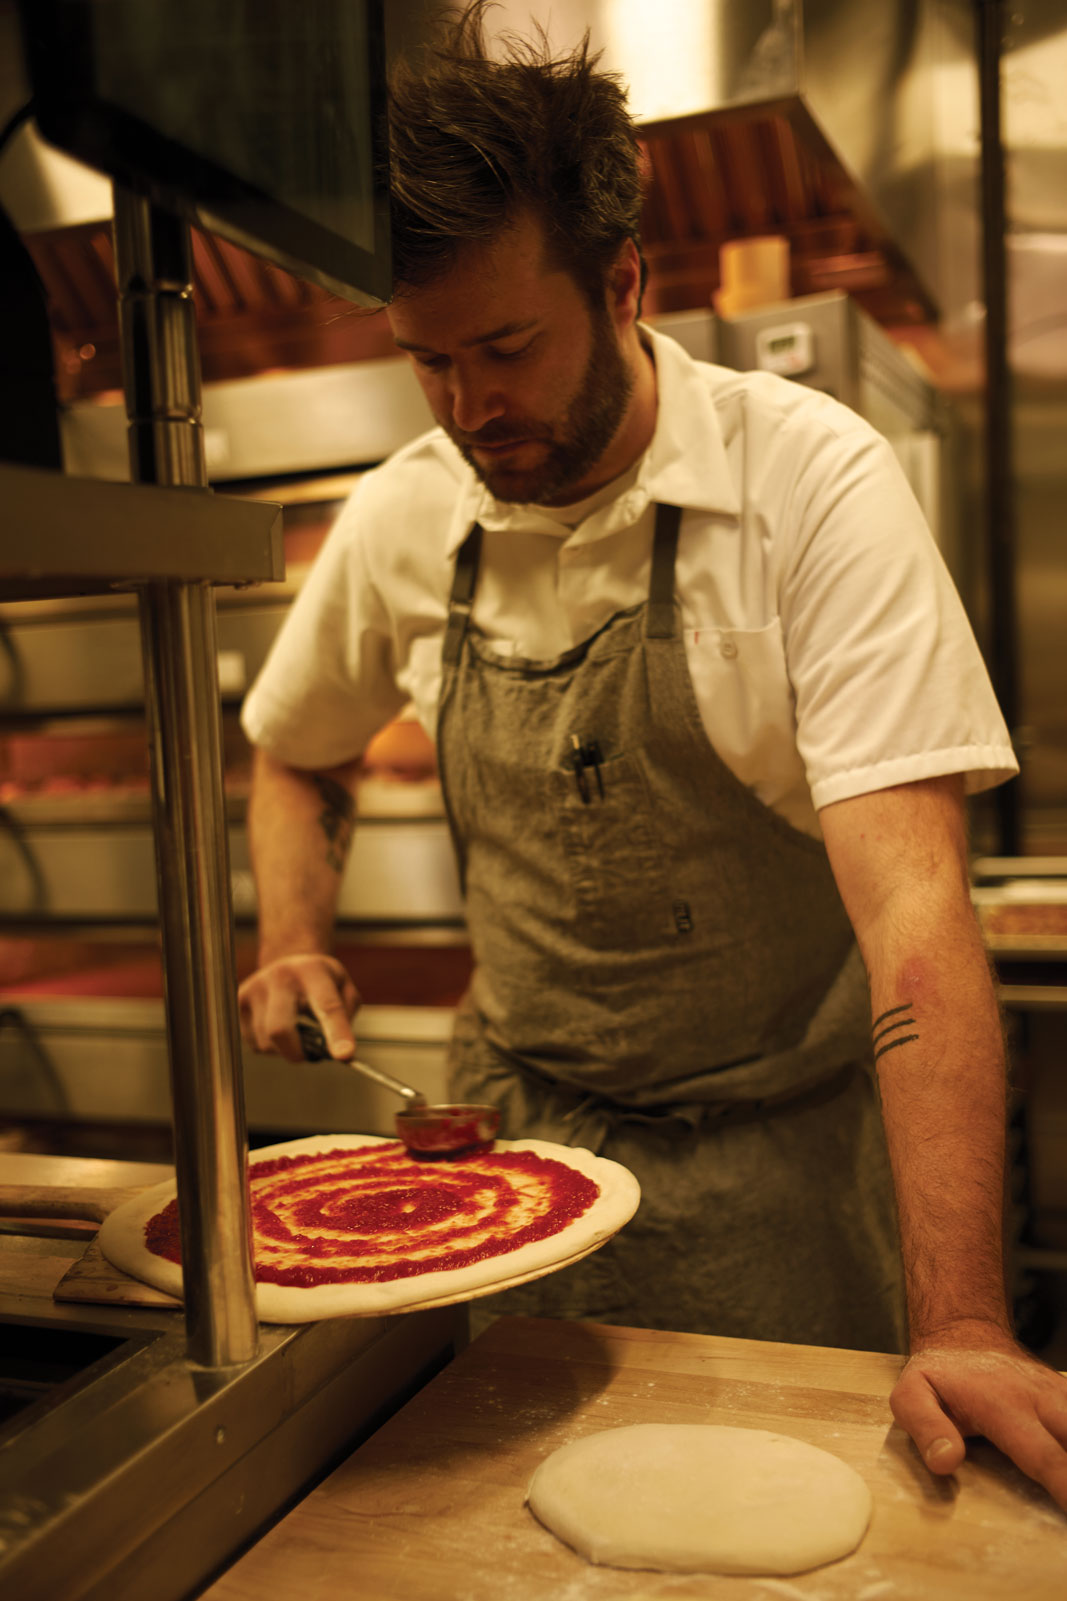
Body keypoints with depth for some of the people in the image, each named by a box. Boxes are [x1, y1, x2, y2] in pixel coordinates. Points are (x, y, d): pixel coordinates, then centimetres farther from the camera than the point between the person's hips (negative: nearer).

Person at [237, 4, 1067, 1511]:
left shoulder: (812, 483, -18)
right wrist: (293, 946, -4)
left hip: (776, 1161, -3)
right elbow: (296, 754, 14)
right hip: (514, 1134, 4)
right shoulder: (403, 519, -5)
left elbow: (914, 908, -25)